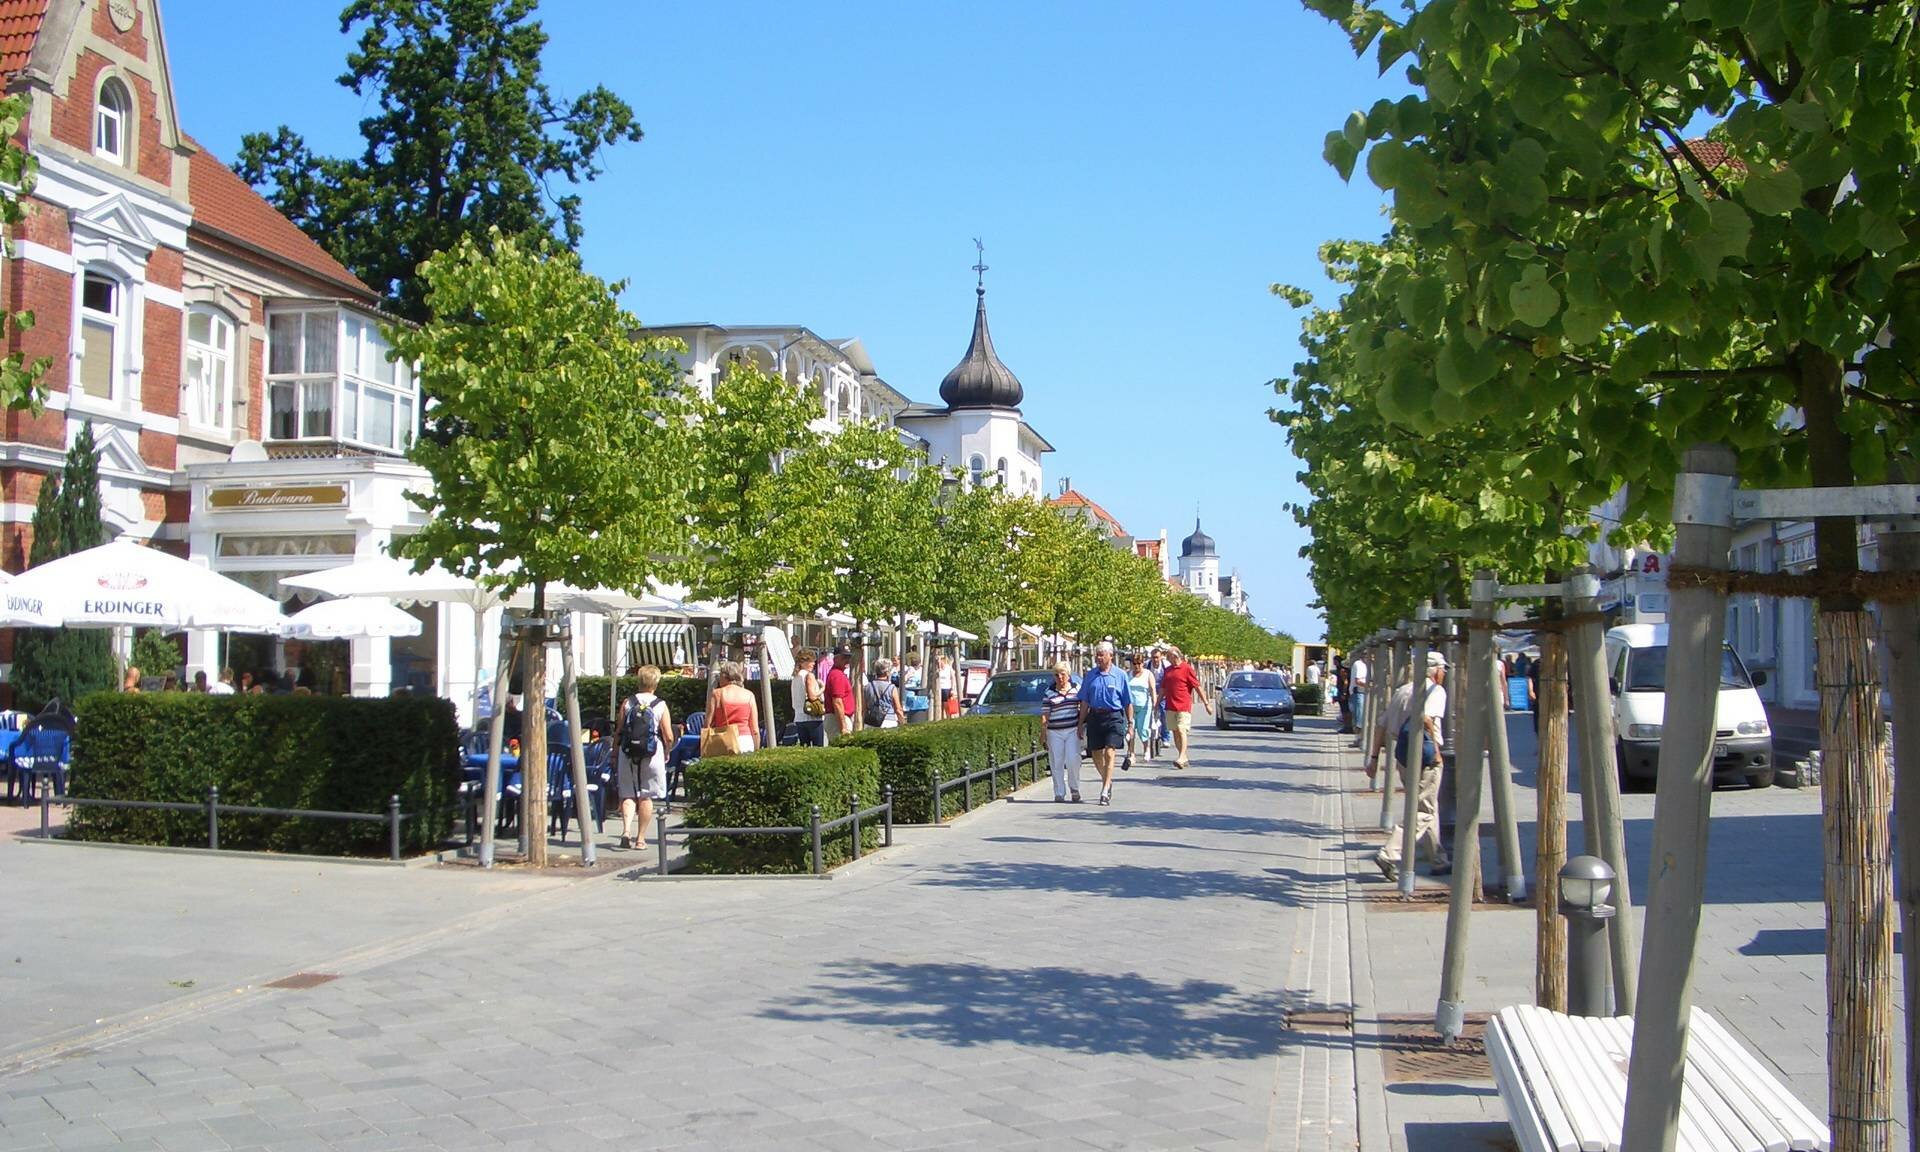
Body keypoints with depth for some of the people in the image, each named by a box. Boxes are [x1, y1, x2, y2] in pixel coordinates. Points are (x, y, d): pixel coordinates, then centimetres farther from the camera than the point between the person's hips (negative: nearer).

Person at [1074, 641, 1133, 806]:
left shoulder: (1120, 675, 2)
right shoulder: (1090, 676, 9)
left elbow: (1128, 702, 4)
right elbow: (1084, 701, 12)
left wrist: (1130, 723, 1)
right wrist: (1081, 724, 9)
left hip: (1114, 717, -4)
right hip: (1095, 717, 4)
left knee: (1109, 753, -12)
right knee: (1096, 755, 9)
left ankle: (1105, 791, -11)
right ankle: (1108, 782, 33)